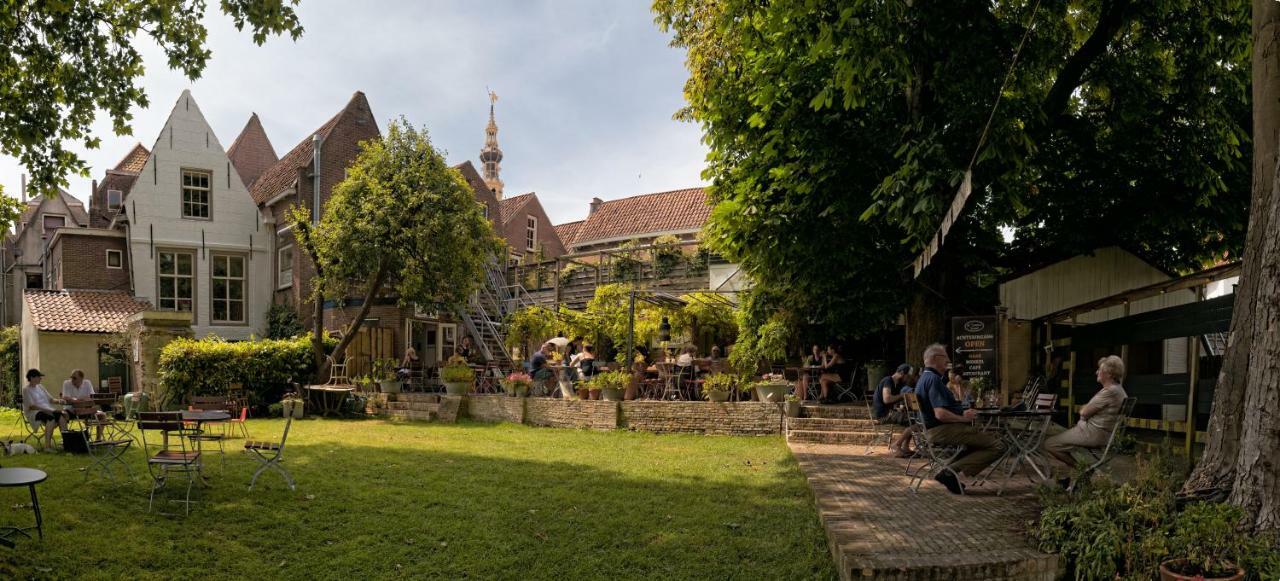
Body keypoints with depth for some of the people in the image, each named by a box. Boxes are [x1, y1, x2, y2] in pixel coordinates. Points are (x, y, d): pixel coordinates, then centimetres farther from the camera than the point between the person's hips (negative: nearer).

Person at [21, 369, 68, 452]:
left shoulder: (40, 387, 19)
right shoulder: (26, 389, -1)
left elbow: (50, 399, 18)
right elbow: (31, 406, -12)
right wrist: (45, 410, -23)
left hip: (47, 410, 6)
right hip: (34, 412, -6)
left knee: (61, 415, -26)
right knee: (51, 418, -36)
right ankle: (47, 446, -38)